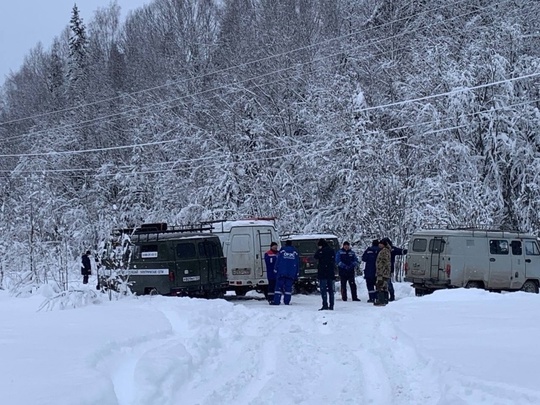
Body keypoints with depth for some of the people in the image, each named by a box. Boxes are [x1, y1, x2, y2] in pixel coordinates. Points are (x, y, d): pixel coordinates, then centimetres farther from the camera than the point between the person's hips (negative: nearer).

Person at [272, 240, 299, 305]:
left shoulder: (282, 251, 2)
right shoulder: (295, 252, 10)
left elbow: (278, 261, -1)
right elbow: (297, 264, 12)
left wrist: (276, 270, 4)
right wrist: (296, 274, 16)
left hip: (281, 273, -2)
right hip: (291, 274, 2)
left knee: (279, 286, -1)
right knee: (288, 287, 4)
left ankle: (276, 301, -8)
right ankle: (287, 302, -1)